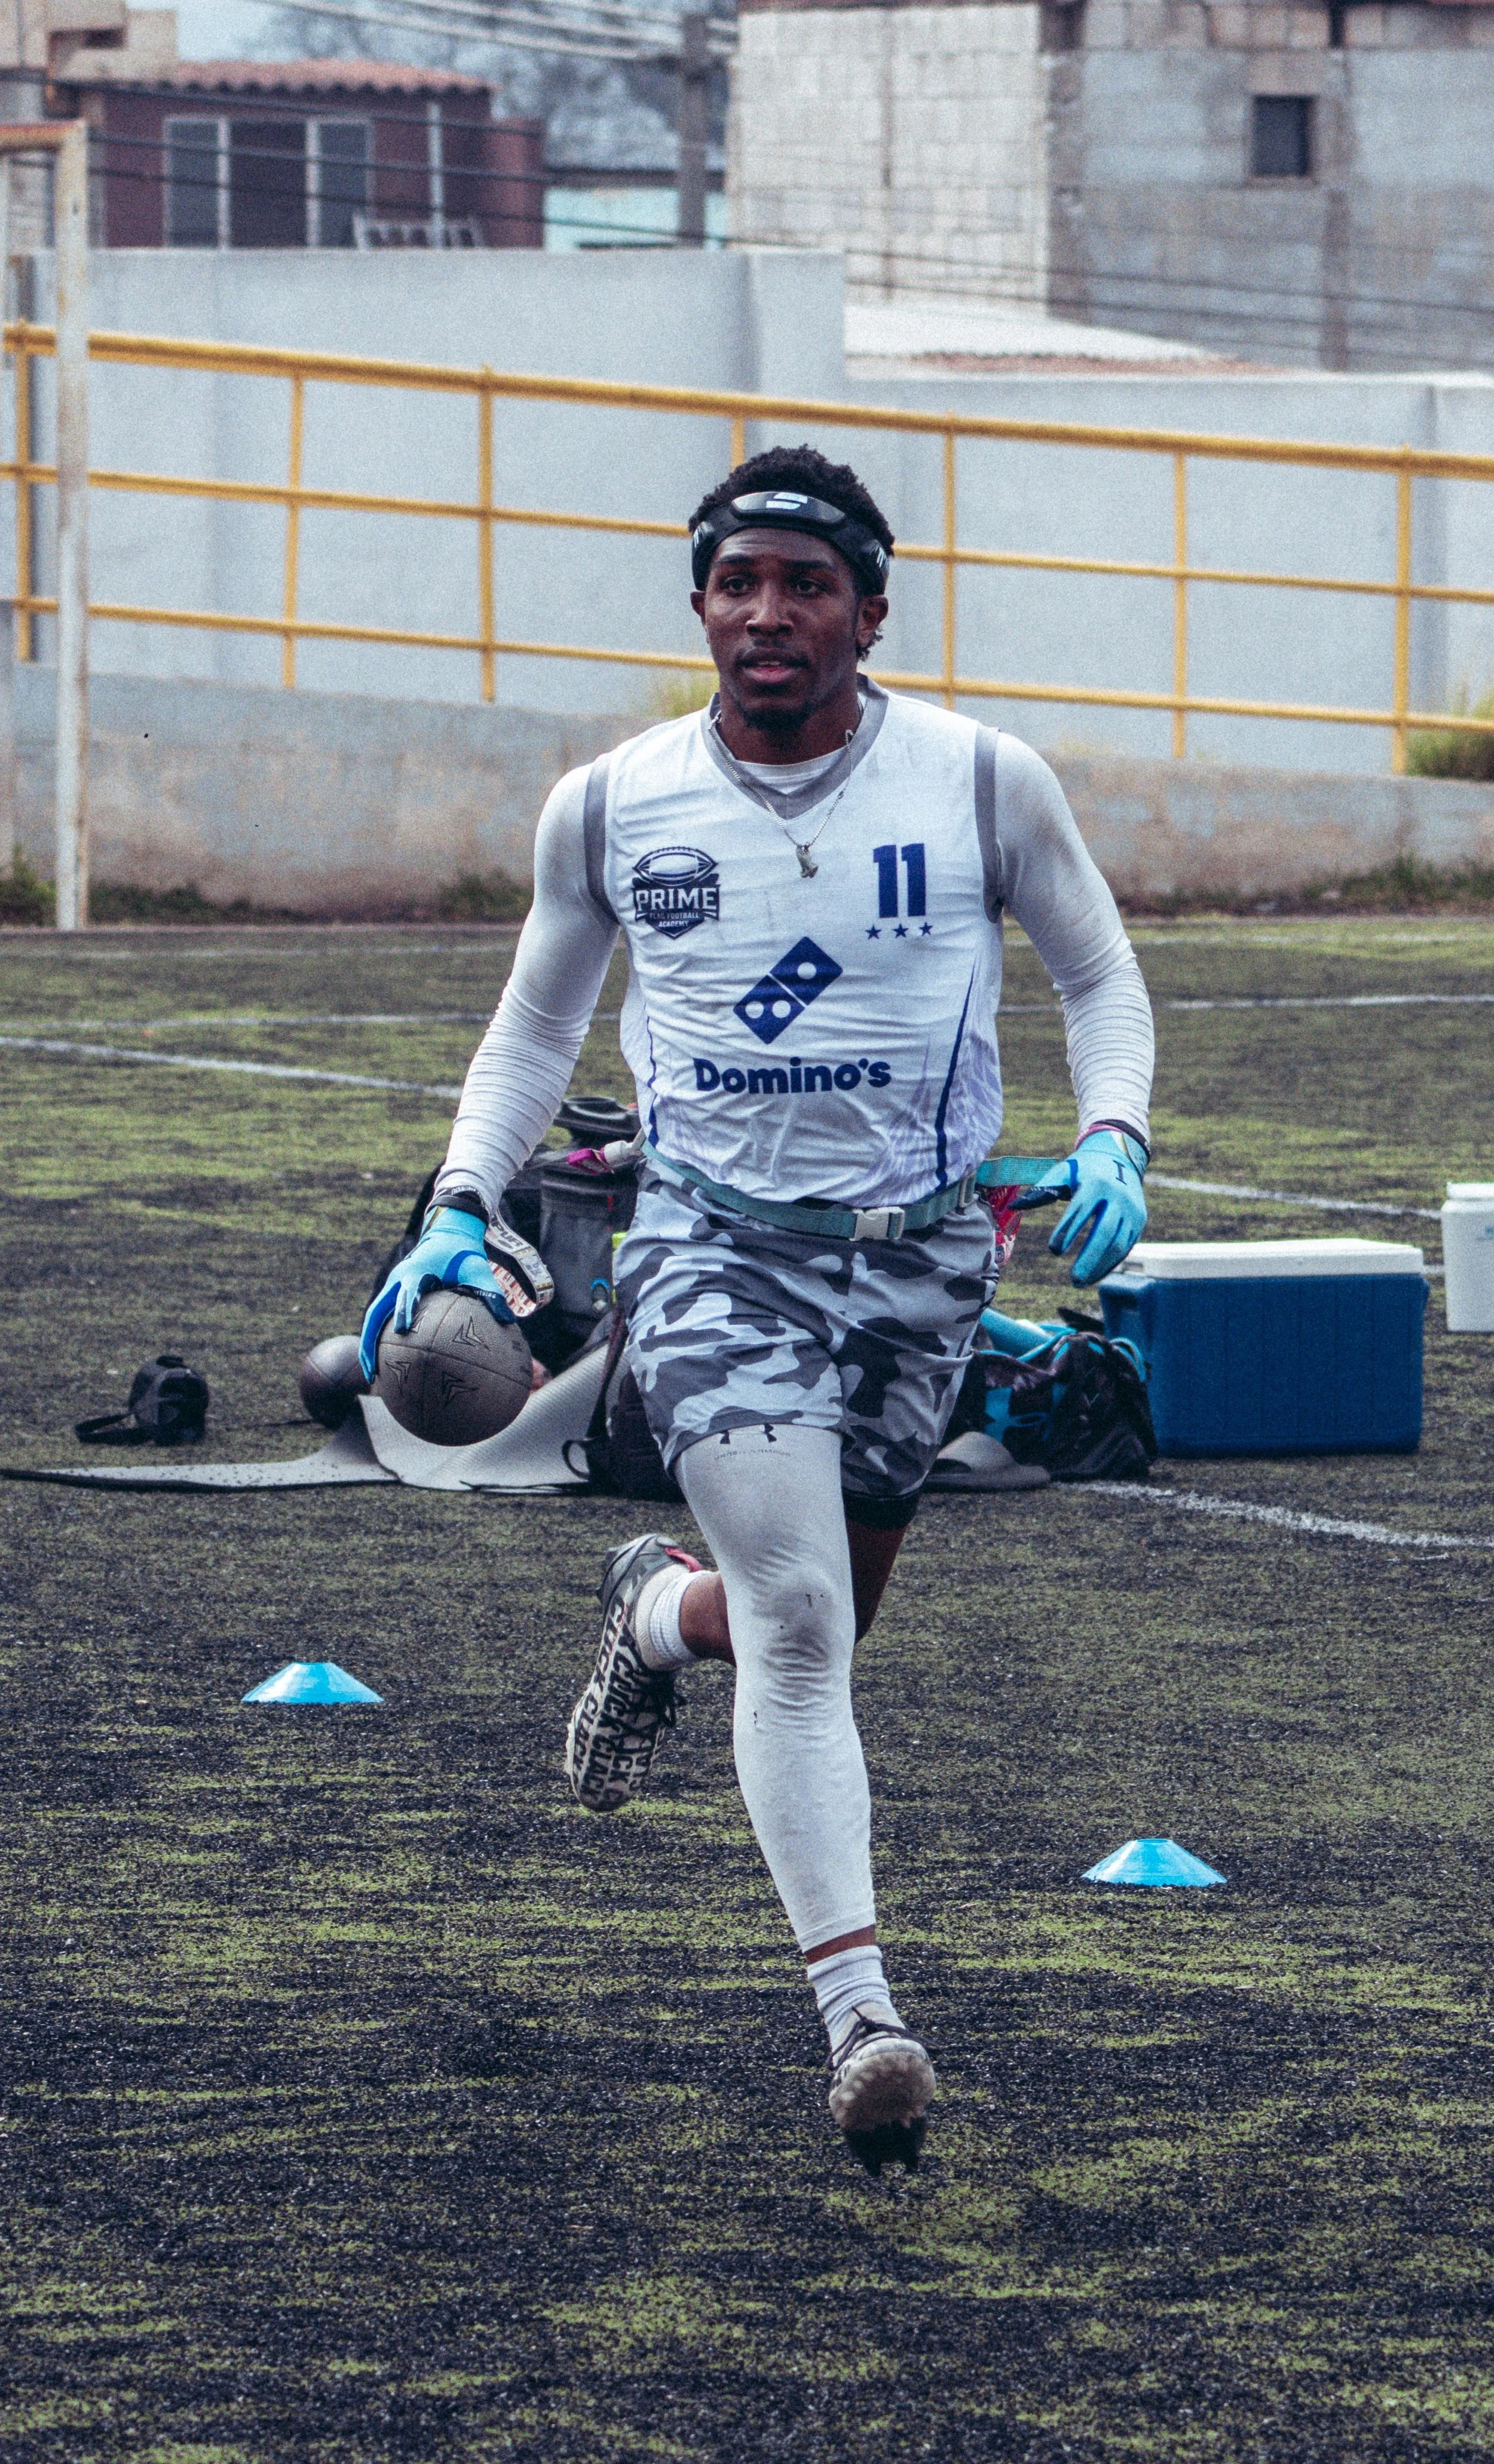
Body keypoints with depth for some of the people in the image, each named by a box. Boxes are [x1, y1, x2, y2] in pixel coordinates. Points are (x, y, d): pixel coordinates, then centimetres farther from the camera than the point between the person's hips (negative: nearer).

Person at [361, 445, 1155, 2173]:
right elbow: (537, 1025, 14)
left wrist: (1112, 1140, -10)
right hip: (714, 1245, -2)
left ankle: (657, 1613, 48)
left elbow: (1100, 977, 8)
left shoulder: (978, 781, -5)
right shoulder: (608, 809, -1)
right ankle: (860, 2015, -19)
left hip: (919, 1253, 2)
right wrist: (460, 1209, 1)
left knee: (808, 1624, 12)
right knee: (799, 1623, -18)